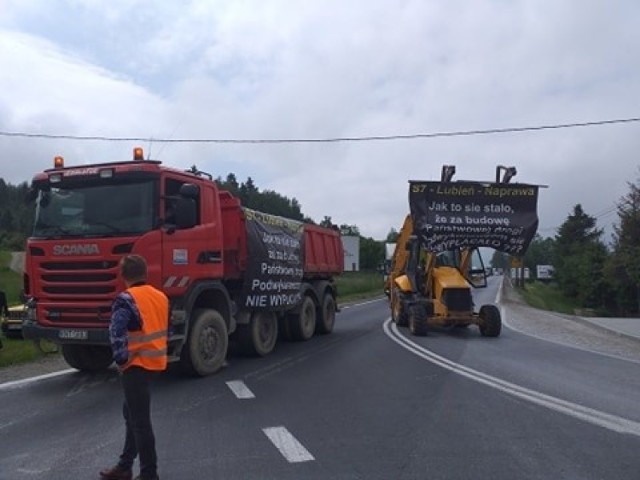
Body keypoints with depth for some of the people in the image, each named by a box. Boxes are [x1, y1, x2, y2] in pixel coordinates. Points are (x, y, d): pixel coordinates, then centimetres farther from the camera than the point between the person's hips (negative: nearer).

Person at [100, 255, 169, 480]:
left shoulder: (126, 299, -15)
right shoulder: (161, 296, 8)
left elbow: (117, 332, -26)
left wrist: (121, 359, -15)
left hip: (137, 365, -8)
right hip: (156, 362, 8)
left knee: (140, 419, 0)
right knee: (133, 413, 21)